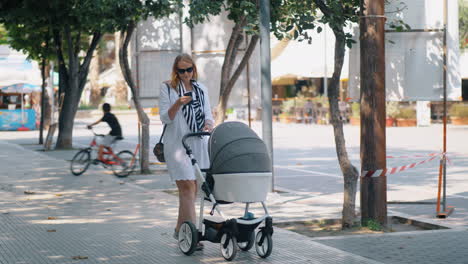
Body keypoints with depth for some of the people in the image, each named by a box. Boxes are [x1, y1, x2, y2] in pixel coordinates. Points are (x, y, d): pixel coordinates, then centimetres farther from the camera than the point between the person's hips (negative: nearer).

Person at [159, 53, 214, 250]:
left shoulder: (201, 89, 14)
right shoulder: (167, 88, 1)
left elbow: (208, 114, 13)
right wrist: (177, 104, -22)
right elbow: (165, 118, -4)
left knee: (192, 188, 8)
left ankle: (180, 230, 22)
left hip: (198, 143, 5)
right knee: (187, 186, -14)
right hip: (177, 143, -5)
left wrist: (209, 124, -11)